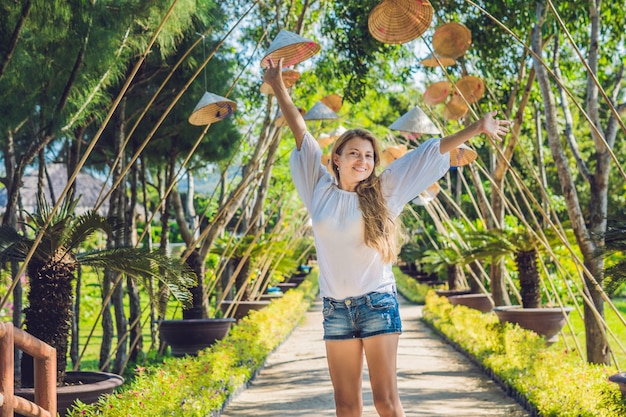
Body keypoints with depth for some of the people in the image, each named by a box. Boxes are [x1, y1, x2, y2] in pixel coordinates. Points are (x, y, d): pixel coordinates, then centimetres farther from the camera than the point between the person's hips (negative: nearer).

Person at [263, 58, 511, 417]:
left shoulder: (382, 192, 4)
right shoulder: (321, 190, 7)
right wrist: (278, 86, 17)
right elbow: (301, 133, 11)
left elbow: (430, 153, 5)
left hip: (378, 303, -1)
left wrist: (476, 129, 5)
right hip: (335, 308, 2)